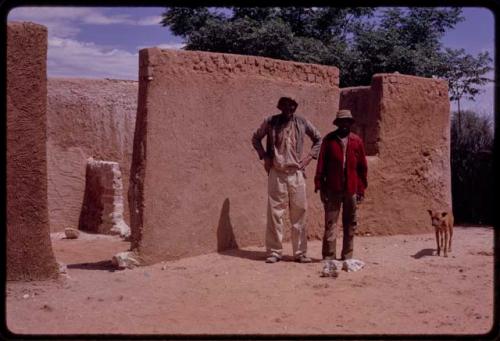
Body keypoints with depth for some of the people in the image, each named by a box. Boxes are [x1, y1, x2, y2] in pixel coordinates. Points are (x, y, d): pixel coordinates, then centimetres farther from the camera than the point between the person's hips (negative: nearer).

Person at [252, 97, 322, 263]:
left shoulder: (302, 123, 6)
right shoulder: (270, 122, 3)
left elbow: (318, 139, 18)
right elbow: (256, 138, 15)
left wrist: (309, 156, 6)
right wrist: (264, 156, 4)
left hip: (296, 173, 1)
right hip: (276, 174, -1)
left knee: (299, 214, 4)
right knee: (274, 213, -1)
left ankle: (300, 253, 12)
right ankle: (274, 251, 8)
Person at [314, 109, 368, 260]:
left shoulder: (357, 141, 7)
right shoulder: (329, 140, 1)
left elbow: (362, 166, 10)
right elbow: (321, 164, 1)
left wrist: (361, 188, 7)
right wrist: (320, 186, -4)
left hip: (351, 189, 3)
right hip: (332, 189, -2)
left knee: (350, 224, 9)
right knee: (330, 223, -3)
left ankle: (347, 256, 19)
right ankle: (329, 256, 1)